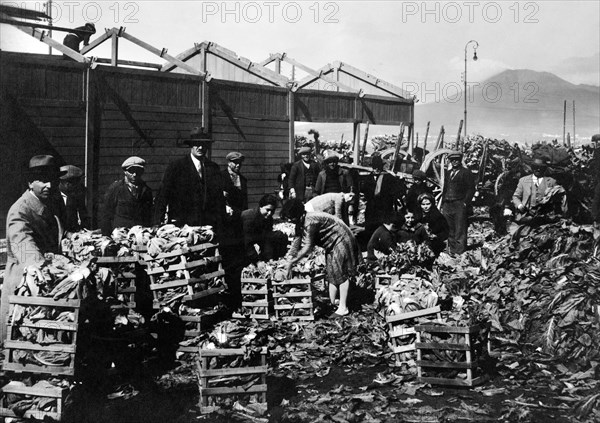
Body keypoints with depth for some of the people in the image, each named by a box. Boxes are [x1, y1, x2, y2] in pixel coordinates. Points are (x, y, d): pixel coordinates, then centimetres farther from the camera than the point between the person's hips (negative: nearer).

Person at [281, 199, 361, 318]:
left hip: (342, 241, -10)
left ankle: (343, 308, -3)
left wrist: (292, 262, -25)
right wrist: (289, 257, -10)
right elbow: (297, 241, 1)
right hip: (332, 244, 10)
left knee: (340, 273, -8)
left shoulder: (310, 222, -31)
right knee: (331, 273, 10)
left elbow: (308, 247, -30)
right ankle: (332, 304, 16)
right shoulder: (300, 223, -1)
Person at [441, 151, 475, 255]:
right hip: (447, 205, 6)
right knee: (449, 230, 6)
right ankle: (452, 250, 12)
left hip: (459, 204, -6)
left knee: (460, 230, -7)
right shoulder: (447, 173, 20)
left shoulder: (466, 173, 2)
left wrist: (465, 203, -12)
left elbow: (471, 189, -3)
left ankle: (460, 251, -7)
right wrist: (442, 205, 14)